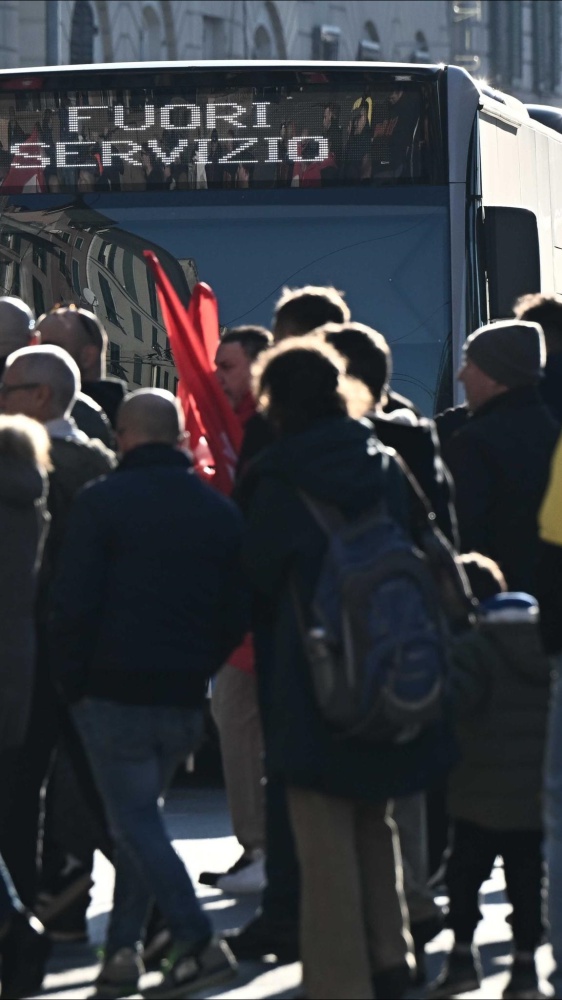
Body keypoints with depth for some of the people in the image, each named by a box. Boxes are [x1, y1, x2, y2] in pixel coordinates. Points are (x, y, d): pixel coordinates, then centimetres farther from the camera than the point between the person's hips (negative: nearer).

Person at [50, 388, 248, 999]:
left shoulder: (101, 503, -8)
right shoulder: (220, 512, 7)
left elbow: (73, 604, -11)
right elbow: (238, 613, 7)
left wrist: (73, 681, 0)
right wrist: (198, 669, 15)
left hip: (114, 693, -5)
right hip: (185, 698, 5)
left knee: (134, 821, -1)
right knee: (139, 816, 18)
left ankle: (197, 942, -14)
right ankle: (122, 949, 14)